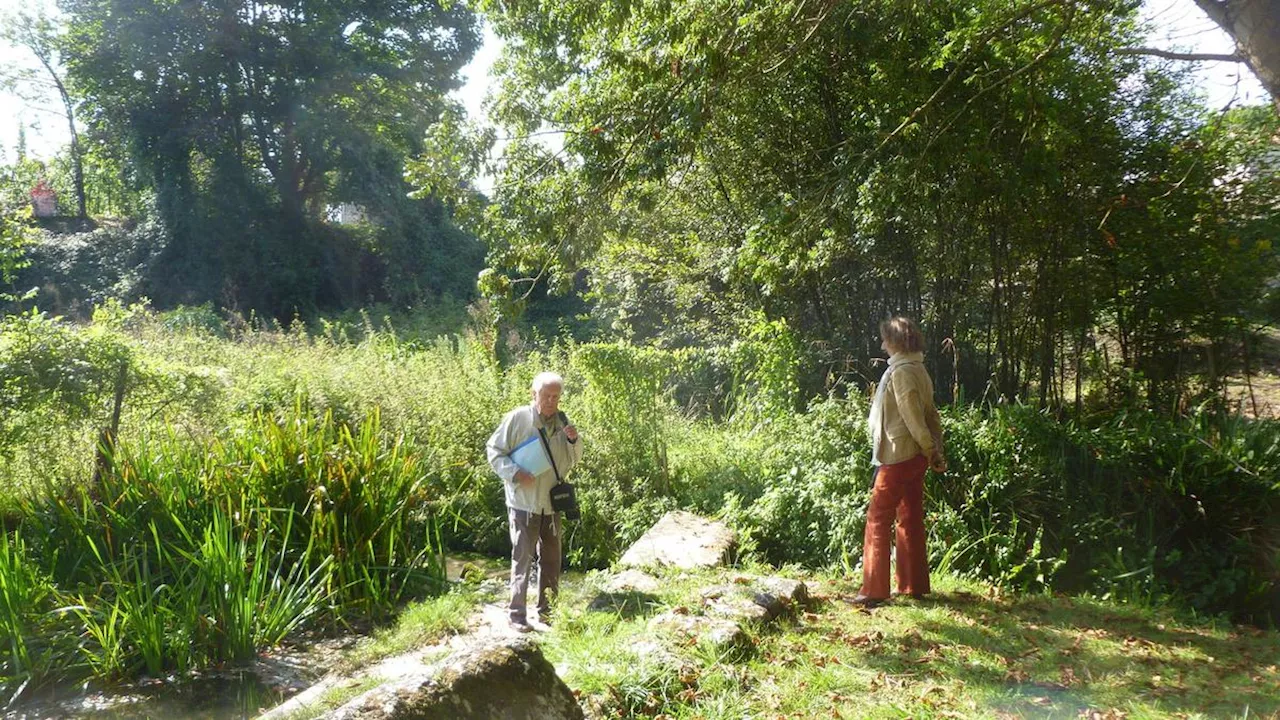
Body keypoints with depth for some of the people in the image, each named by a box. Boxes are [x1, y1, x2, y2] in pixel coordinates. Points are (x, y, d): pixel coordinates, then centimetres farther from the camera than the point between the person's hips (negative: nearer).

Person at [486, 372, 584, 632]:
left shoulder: (562, 421, 5)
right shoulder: (517, 419, -10)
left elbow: (575, 459, 12)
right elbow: (494, 451, -7)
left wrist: (573, 441, -8)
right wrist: (514, 473, -20)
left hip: (552, 504, 6)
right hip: (524, 503, -5)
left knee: (552, 559, 14)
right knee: (522, 559, -4)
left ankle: (547, 610, 27)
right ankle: (517, 614, 5)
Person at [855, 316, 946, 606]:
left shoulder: (901, 371, -16)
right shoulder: (919, 370, 13)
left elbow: (913, 417, -19)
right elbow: (931, 415, 12)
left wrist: (930, 451, -12)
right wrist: (937, 451, 10)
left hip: (898, 456, -9)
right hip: (915, 456, 9)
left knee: (878, 520, -5)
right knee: (910, 520, 13)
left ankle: (874, 590, -4)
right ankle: (913, 585, 20)